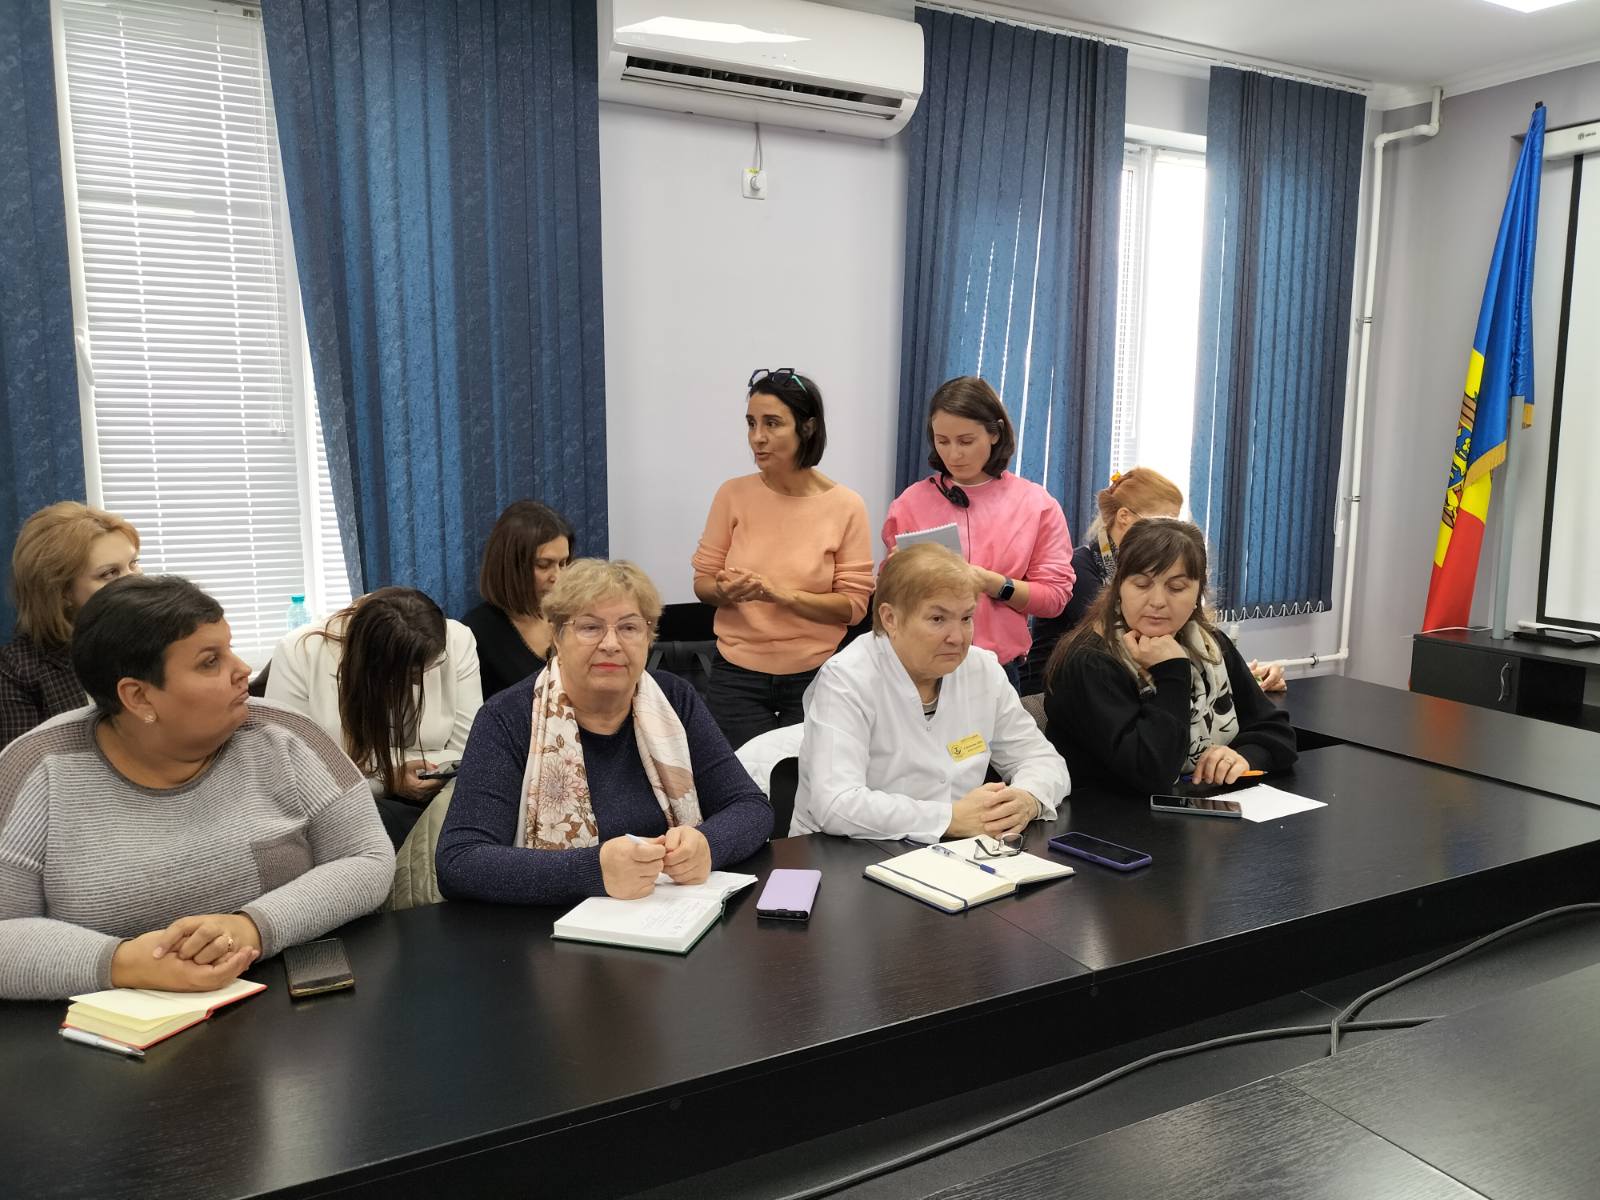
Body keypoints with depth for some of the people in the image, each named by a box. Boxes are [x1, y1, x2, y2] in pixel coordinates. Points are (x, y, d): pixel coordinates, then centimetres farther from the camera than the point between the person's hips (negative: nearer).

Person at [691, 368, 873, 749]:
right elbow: (702, 581, 3)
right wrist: (725, 591, -20)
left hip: (815, 675, 0)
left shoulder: (845, 506, -8)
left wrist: (782, 594, -22)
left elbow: (854, 605, -8)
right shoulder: (733, 494, -4)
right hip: (737, 675, 1)